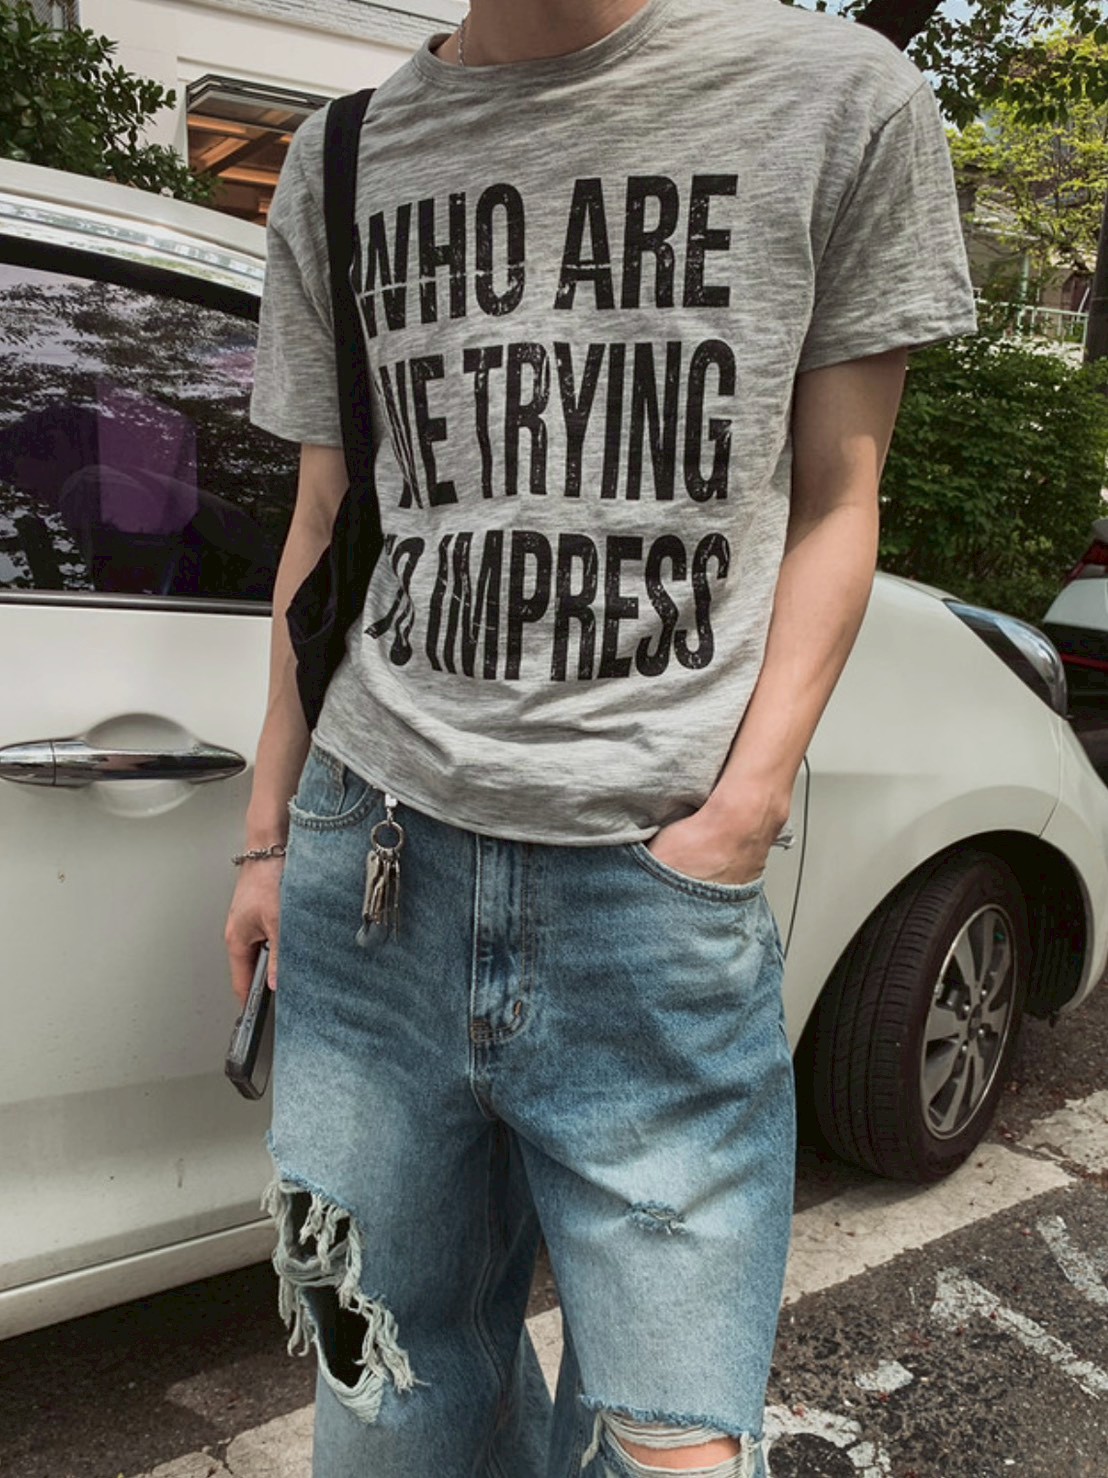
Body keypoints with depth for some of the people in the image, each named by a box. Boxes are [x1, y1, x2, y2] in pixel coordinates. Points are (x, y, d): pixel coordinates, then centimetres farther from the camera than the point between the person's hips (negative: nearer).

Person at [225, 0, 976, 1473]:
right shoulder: (340, 163, 10)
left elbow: (833, 506, 3)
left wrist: (744, 810, -8)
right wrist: (270, 835, 14)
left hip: (657, 891, -2)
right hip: (372, 865, 3)